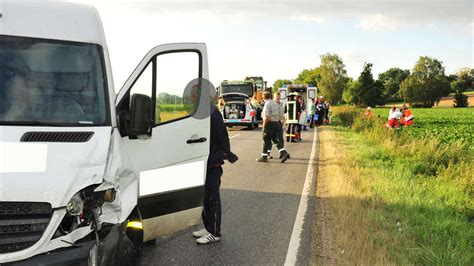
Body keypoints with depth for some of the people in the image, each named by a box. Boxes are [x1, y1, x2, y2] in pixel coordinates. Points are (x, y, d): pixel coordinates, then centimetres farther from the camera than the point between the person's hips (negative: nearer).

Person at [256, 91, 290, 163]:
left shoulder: (267, 104, -13)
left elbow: (266, 117, -20)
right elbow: (279, 116, 15)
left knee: (266, 141, 1)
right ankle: (284, 153, 1)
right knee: (275, 140, 14)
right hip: (277, 123, 8)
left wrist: (264, 126, -14)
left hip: (270, 123, -8)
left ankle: (264, 157, 8)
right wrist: (276, 121, 18)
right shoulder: (275, 104, 14)